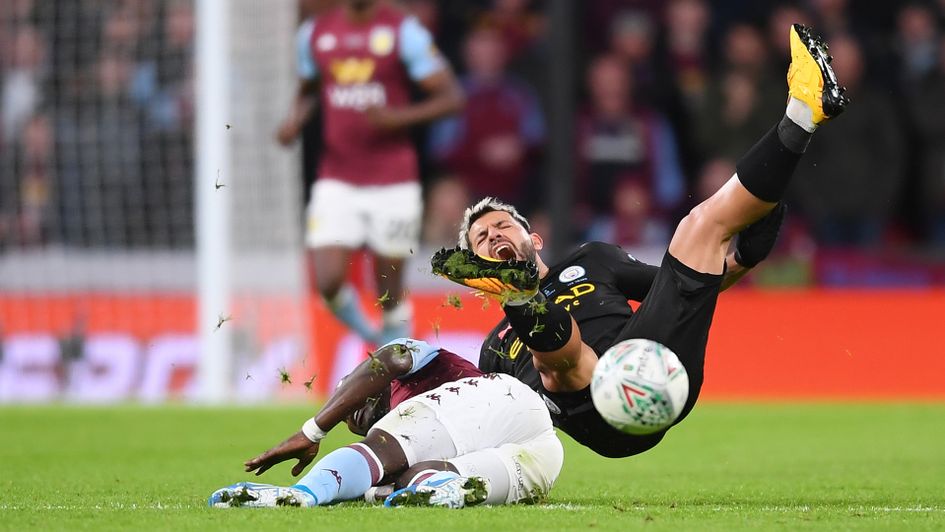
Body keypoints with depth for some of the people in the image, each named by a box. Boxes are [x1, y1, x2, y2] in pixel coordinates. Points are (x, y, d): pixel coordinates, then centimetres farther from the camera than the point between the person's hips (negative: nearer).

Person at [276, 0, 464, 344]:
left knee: (390, 293, 2)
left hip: (392, 184, -2)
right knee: (328, 282, -12)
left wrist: (397, 117, -20)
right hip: (336, 183, 2)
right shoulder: (315, 33, 8)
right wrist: (294, 122, 4)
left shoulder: (403, 31, -4)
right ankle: (356, 322, 19)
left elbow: (452, 97, -6)